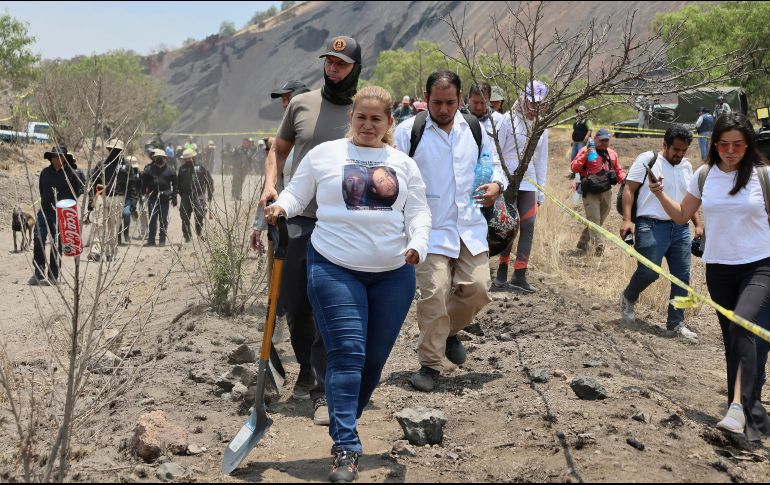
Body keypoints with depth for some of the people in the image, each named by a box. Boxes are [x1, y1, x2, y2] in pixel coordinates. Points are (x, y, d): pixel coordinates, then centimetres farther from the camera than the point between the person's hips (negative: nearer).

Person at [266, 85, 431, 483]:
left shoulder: (403, 163, 13)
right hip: (335, 270, -3)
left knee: (375, 358, 8)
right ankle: (346, 449, -13)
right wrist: (281, 207, -15)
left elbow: (418, 210, 8)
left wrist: (418, 244, -10)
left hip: (393, 272, 4)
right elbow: (297, 193, 7)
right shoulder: (325, 154, 6)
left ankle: (345, 428, 28)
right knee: (347, 355, -13)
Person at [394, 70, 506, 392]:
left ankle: (450, 331, 31)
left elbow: (493, 163, 22)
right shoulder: (409, 130, -3)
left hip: (471, 227, 4)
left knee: (477, 289, -1)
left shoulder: (474, 129, 10)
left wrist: (496, 185, -1)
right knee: (433, 294, -13)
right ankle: (430, 365, 2)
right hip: (430, 229, -4)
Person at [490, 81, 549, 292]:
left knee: (528, 225, 0)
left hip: (528, 182, 5)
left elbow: (541, 160, 15)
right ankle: (502, 274, 5)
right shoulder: (509, 120, -4)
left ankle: (519, 275, 6)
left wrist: (541, 191, 12)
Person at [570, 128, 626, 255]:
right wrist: (585, 156, -24)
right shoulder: (586, 151, -4)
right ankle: (599, 247, -19)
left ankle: (582, 245, 24)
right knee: (594, 220, -13)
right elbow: (574, 168, -12)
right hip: (590, 192, -6)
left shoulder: (612, 154, 13)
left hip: (606, 192, 6)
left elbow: (618, 171, 24)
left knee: (600, 220, 12)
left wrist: (624, 179, 3)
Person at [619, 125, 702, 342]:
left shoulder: (686, 166, 16)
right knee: (648, 272, -10)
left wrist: (698, 224, 18)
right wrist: (627, 220, -16)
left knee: (682, 277, 3)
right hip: (652, 226, -6)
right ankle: (628, 298, 22)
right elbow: (629, 190, -7)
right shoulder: (647, 160, -3)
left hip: (680, 228, 6)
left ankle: (676, 323, 12)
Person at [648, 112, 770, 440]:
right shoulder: (704, 175, 3)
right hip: (719, 268, 4)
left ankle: (738, 407, -33)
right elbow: (682, 216, 14)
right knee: (732, 339, 8)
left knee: (741, 325, -27)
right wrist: (660, 195, -1)